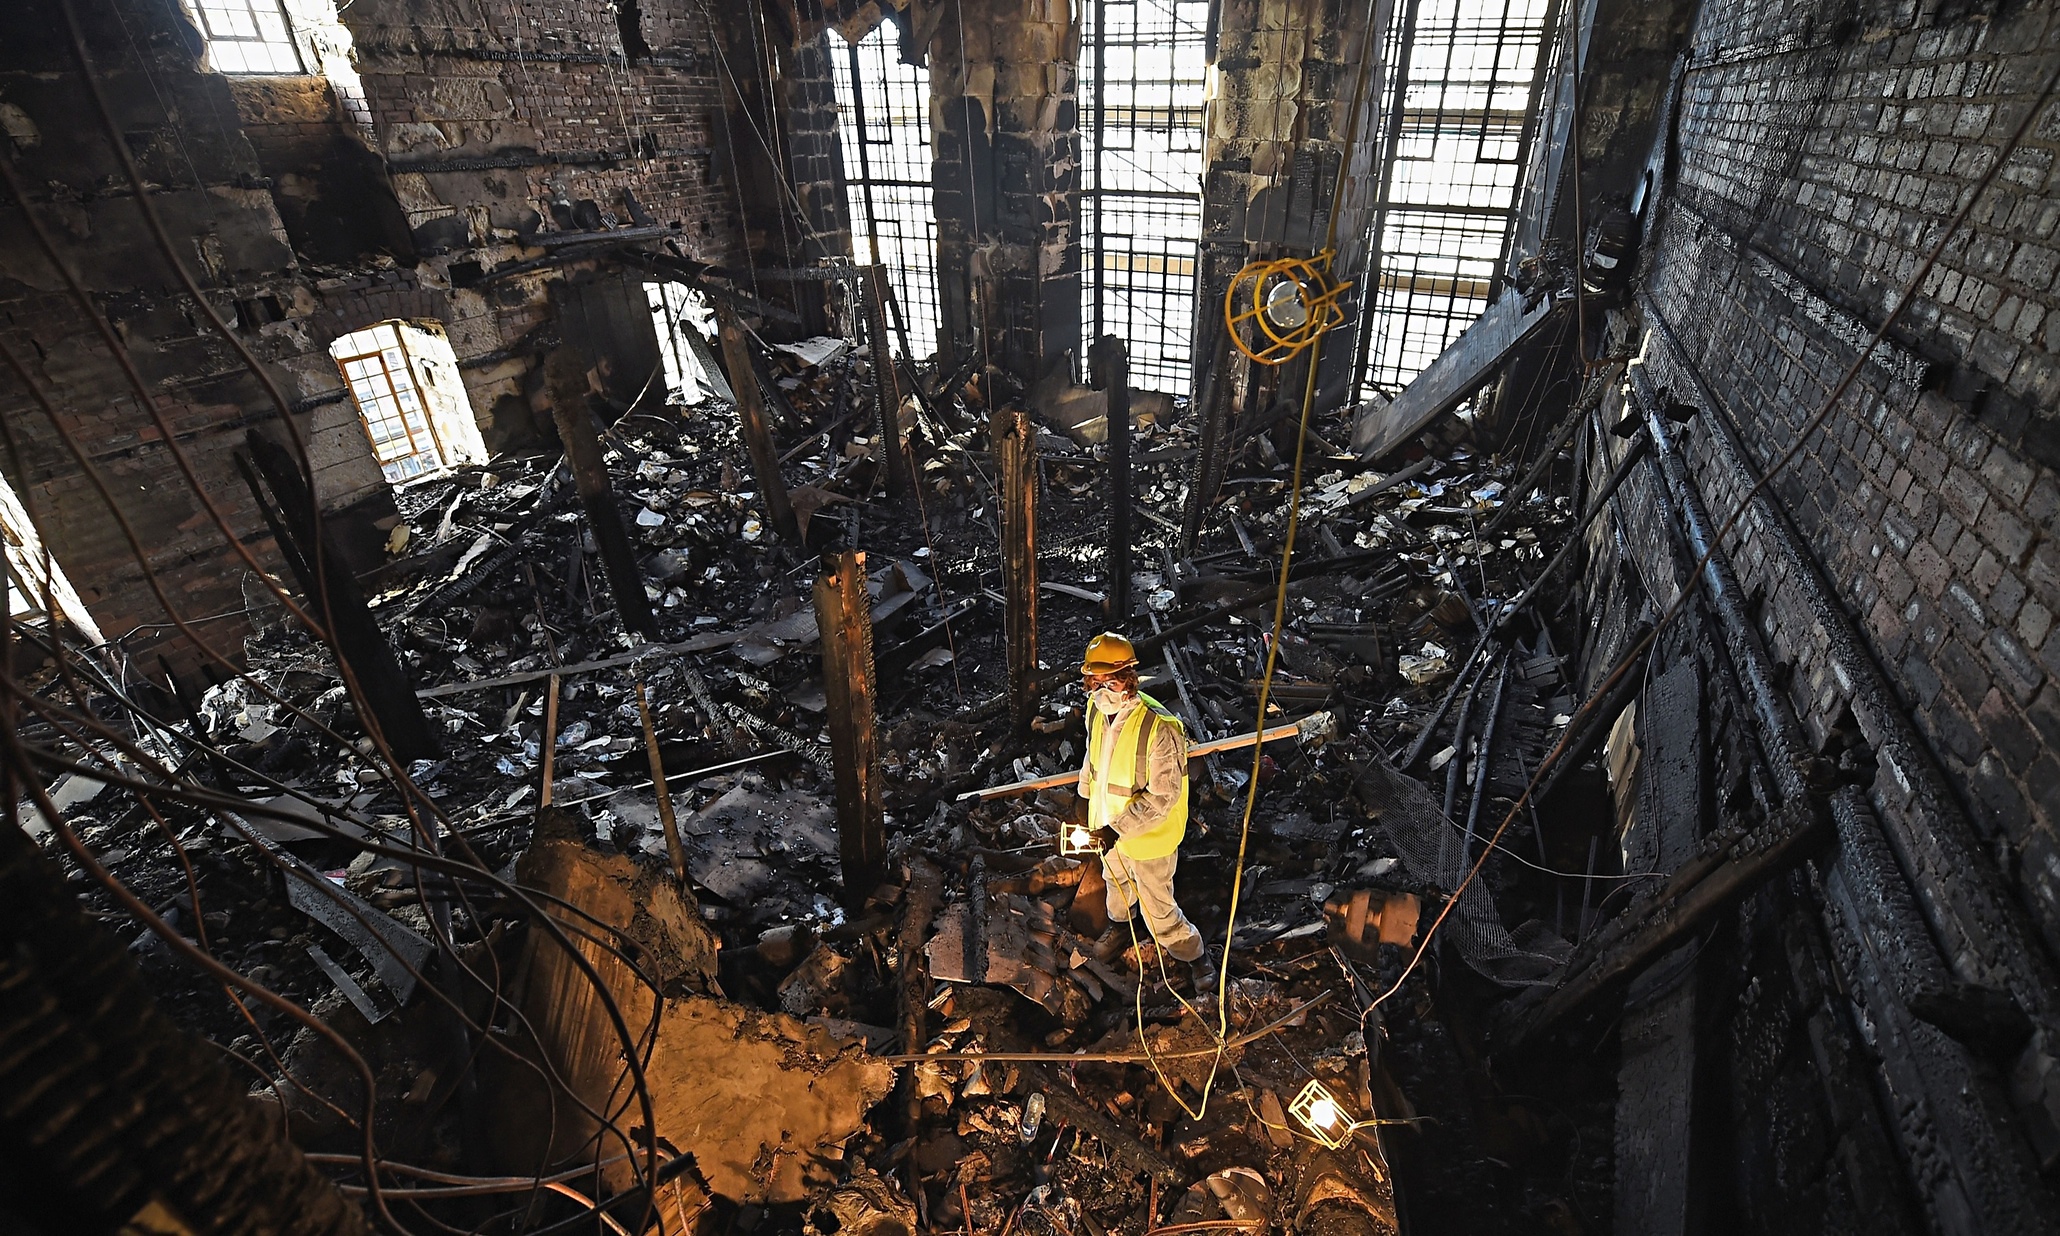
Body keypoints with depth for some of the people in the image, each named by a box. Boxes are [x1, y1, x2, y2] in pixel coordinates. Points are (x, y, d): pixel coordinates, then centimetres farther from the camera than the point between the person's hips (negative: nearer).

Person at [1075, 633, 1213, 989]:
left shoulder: (1160, 728, -34)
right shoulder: (1096, 709, -12)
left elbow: (1163, 796, -29)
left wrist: (1119, 829, -31)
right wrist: (1086, 795, 19)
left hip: (1148, 835, -7)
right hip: (1108, 825, 7)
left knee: (1158, 909, 9)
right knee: (1116, 881, 33)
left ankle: (1195, 956, 36)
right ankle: (1119, 926, 63)